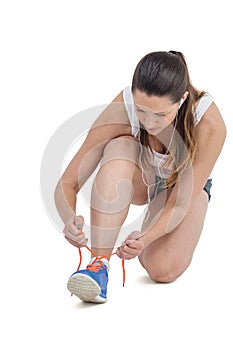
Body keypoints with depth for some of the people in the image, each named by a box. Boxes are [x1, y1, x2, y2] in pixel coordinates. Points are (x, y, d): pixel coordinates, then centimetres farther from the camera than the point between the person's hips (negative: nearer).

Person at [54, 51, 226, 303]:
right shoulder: (121, 109, -33)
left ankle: (150, 227, 11)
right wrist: (70, 218, -51)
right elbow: (66, 185, -30)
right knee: (120, 149, -37)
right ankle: (99, 263, -35)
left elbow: (181, 201, -30)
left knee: (163, 270, -25)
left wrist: (146, 238, -47)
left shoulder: (209, 123, -35)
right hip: (138, 179, 1)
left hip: (188, 182, 0)